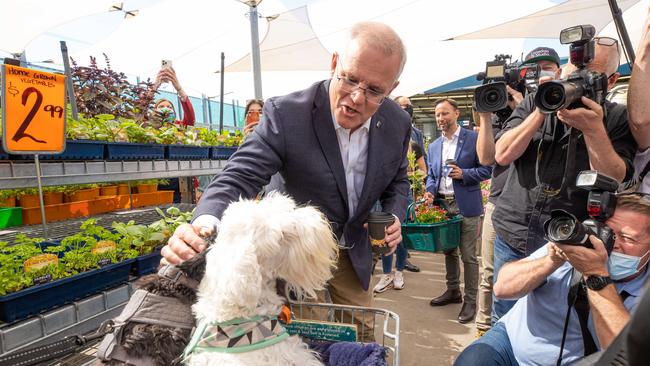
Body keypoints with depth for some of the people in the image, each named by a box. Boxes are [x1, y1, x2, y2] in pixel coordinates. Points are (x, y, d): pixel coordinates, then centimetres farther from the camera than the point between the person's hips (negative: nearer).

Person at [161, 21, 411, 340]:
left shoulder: (398, 123, -11)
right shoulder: (285, 114, -26)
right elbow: (239, 178, -28)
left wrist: (394, 217, -13)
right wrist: (204, 224, -48)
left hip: (354, 252, 4)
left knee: (362, 336, 21)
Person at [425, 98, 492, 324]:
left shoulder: (473, 139, -3)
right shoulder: (433, 146, 13)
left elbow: (487, 168, -3)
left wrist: (464, 174, -18)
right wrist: (430, 192, -5)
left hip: (466, 206, -5)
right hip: (442, 204, 6)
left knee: (468, 255, 0)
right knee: (449, 252, 17)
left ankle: (470, 301, 12)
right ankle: (453, 291, 33)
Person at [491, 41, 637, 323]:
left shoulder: (619, 119, 0)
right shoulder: (534, 102, 4)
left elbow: (612, 181, -11)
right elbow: (502, 155, -8)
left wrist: (593, 129, -22)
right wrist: (541, 111, -15)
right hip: (512, 237, 1)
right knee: (503, 325, 13)